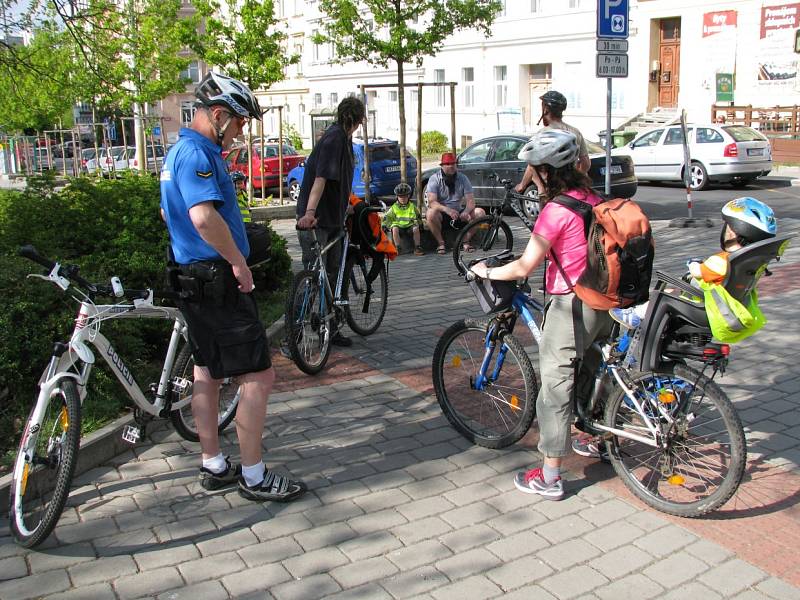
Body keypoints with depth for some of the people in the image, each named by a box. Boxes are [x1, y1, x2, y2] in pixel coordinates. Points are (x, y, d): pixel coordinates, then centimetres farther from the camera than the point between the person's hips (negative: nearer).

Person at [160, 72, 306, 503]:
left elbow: (168, 212, 29)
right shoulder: (198, 154, -17)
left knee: (207, 371, 16)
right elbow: (204, 215, -33)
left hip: (192, 277, 11)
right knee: (258, 377, -5)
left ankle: (213, 466, 27)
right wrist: (239, 262, -22)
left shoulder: (180, 151, 16)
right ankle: (254, 476, 4)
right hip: (218, 280, -11)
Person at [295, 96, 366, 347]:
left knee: (332, 274, 14)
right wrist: (309, 212, -38)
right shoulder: (334, 138, -15)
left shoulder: (343, 138, 15)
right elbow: (320, 178, -28)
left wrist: (347, 206, 38)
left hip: (332, 217, 10)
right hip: (316, 219, -10)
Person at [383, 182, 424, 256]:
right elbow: (387, 217, 8)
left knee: (416, 229, -29)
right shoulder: (394, 207, 7)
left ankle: (417, 247, -15)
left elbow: (418, 216, 21)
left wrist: (417, 222, 6)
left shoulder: (412, 206, 11)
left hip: (409, 225, 1)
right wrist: (385, 225, -3)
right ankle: (397, 248, -25)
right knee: (395, 229, -33)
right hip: (398, 225, -1)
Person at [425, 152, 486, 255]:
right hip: (442, 214, -3)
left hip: (459, 213, 3)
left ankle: (466, 241, -6)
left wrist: (466, 211, -29)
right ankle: (441, 243, -16)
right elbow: (432, 202, -21)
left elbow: (470, 200, -5)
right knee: (431, 213, -36)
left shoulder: (462, 178, 1)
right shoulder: (435, 179, -8)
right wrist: (447, 210, -39)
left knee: (480, 212, -18)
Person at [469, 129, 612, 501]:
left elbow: (524, 268, -17)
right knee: (594, 371, 25)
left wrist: (486, 272, -1)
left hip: (571, 304, -9)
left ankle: (549, 478, 5)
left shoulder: (556, 210, -18)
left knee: (556, 384, -1)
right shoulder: (592, 198, 7)